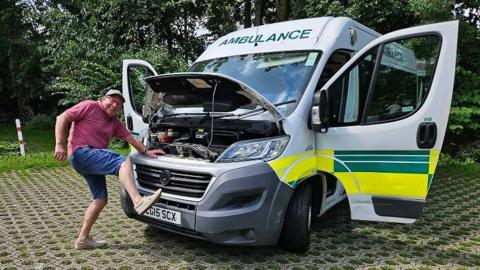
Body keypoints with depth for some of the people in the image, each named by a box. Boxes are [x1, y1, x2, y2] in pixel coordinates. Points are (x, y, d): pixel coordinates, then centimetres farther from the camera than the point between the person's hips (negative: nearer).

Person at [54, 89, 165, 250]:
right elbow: (62, 118, -6)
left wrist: (146, 152, 11)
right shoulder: (90, 107, 0)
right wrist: (59, 145, -15)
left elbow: (130, 138, 22)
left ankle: (83, 239, 17)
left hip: (93, 161, 10)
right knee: (123, 163, -27)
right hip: (81, 153, -9)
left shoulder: (114, 122, 22)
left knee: (100, 199, 9)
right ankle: (139, 202, -44)